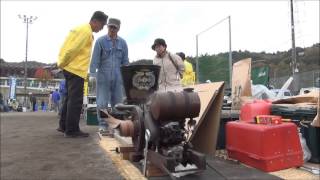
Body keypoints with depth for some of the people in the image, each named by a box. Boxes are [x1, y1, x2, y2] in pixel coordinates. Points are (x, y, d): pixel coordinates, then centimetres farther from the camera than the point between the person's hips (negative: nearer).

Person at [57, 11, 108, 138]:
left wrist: (62, 63, 14)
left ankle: (64, 125, 23)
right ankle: (72, 130, -1)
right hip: (76, 69, -10)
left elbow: (69, 46, 18)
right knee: (76, 100, -6)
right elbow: (73, 49, -20)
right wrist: (63, 63, -8)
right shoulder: (86, 31, -12)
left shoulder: (82, 29, 20)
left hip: (71, 68, 10)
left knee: (70, 98, 15)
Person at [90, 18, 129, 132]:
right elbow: (95, 58, -4)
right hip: (103, 76, -2)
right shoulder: (100, 41, -1)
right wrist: (93, 73, -11)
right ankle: (102, 125, 7)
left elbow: (125, 61, 11)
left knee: (117, 102, 7)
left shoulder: (123, 43, 9)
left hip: (117, 77, 3)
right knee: (102, 103, -3)